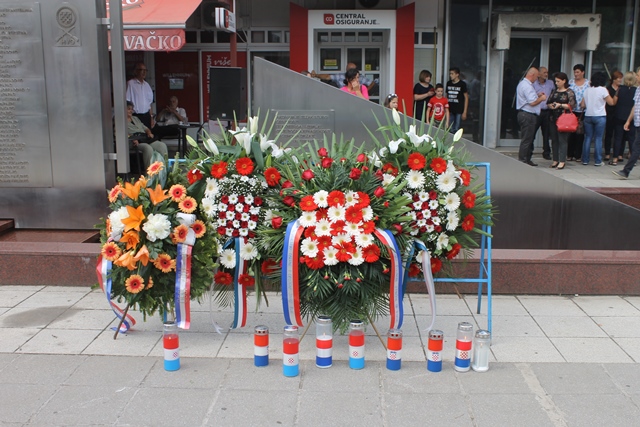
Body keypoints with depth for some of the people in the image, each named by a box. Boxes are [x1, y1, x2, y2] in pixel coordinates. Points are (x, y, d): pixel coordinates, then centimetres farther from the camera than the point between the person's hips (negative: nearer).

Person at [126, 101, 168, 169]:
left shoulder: (135, 118, 32)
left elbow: (145, 128, 35)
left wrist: (149, 133, 11)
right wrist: (132, 140, -24)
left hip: (145, 139, 7)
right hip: (136, 143, -7)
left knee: (162, 145, -19)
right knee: (148, 148, -38)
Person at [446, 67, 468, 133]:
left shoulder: (462, 84, -4)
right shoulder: (448, 83, 9)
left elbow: (466, 98, -2)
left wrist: (465, 112, -7)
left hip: (459, 111, -4)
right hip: (450, 110, 4)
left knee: (456, 130, -4)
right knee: (451, 130, 6)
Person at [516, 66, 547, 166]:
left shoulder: (522, 83, 16)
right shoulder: (527, 86, -18)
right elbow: (532, 102, -22)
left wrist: (537, 95, 16)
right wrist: (541, 98, -5)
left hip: (523, 114, 11)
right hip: (528, 116, -11)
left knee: (528, 139, 15)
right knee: (526, 139, -6)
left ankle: (526, 160, 20)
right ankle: (523, 160, -2)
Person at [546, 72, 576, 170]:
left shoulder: (569, 92, -2)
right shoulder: (554, 91, 15)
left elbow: (572, 105, -9)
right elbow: (548, 102, 16)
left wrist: (560, 105, -16)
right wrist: (551, 105, -6)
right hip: (552, 118, 6)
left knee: (562, 140, -7)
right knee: (554, 140, 8)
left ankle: (562, 161, -5)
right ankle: (555, 160, 15)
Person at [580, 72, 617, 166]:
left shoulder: (587, 90, 6)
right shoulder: (603, 90, -7)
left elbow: (582, 105, 7)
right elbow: (612, 102, -4)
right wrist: (616, 96, 12)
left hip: (588, 116, 4)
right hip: (600, 116, -4)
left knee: (587, 138, 8)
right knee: (598, 138, 1)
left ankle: (585, 160, 8)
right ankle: (598, 161, 2)